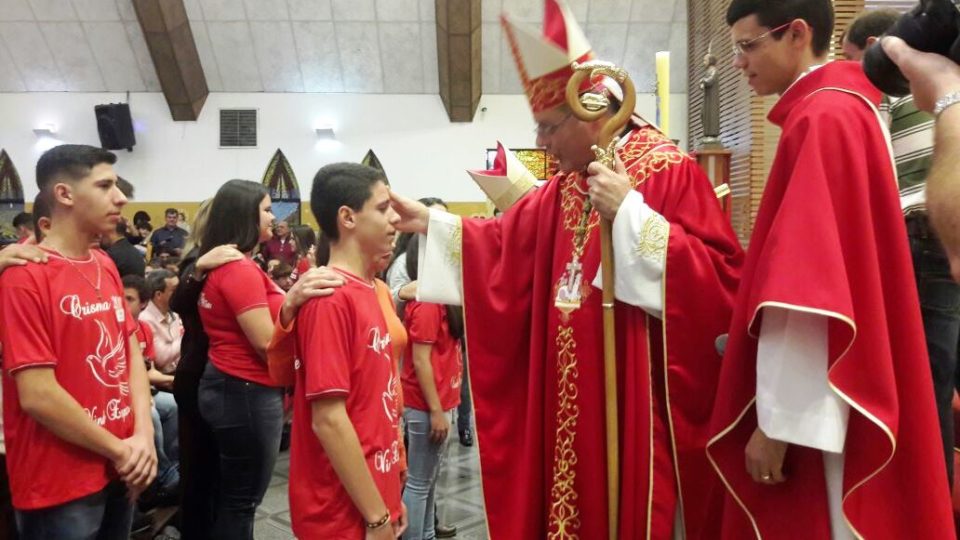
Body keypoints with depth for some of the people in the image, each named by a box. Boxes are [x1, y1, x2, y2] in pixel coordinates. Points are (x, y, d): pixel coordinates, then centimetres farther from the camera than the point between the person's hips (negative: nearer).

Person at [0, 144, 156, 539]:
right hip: (60, 486, -7)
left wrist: (143, 436, -7)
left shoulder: (106, 266, 6)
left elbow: (131, 351, 6)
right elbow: (37, 396, -20)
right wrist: (121, 450, -12)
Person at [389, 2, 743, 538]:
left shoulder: (670, 172, -10)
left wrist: (630, 212, -22)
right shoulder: (562, 189, 11)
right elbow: (503, 243, 18)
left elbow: (721, 275, -18)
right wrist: (431, 221, 11)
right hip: (570, 400, 7)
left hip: (640, 396, -6)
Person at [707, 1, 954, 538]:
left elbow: (810, 285, -24)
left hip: (818, 405, -10)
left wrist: (777, 420, -21)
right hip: (843, 388, 10)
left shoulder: (822, 119, -18)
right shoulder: (840, 107, 12)